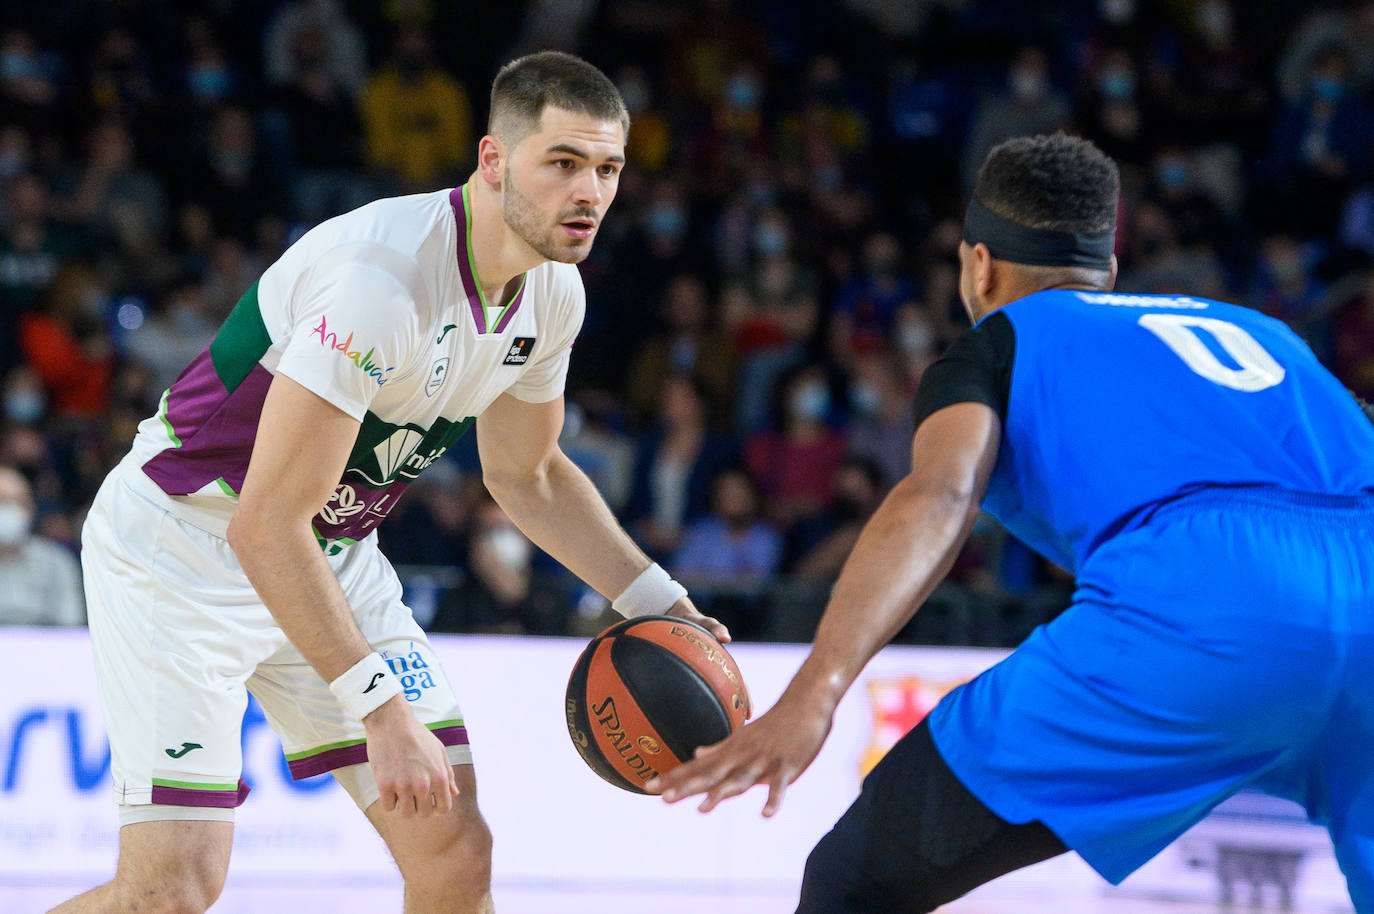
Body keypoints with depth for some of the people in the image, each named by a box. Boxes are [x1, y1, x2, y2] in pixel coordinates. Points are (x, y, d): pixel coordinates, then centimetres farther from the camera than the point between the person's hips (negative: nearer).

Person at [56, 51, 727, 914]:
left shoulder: (553, 292, -3)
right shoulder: (383, 276, -31)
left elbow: (527, 473, 16)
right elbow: (267, 523, -32)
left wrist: (660, 604, 8)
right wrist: (380, 706, -34)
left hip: (334, 554, 8)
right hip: (183, 545, -8)